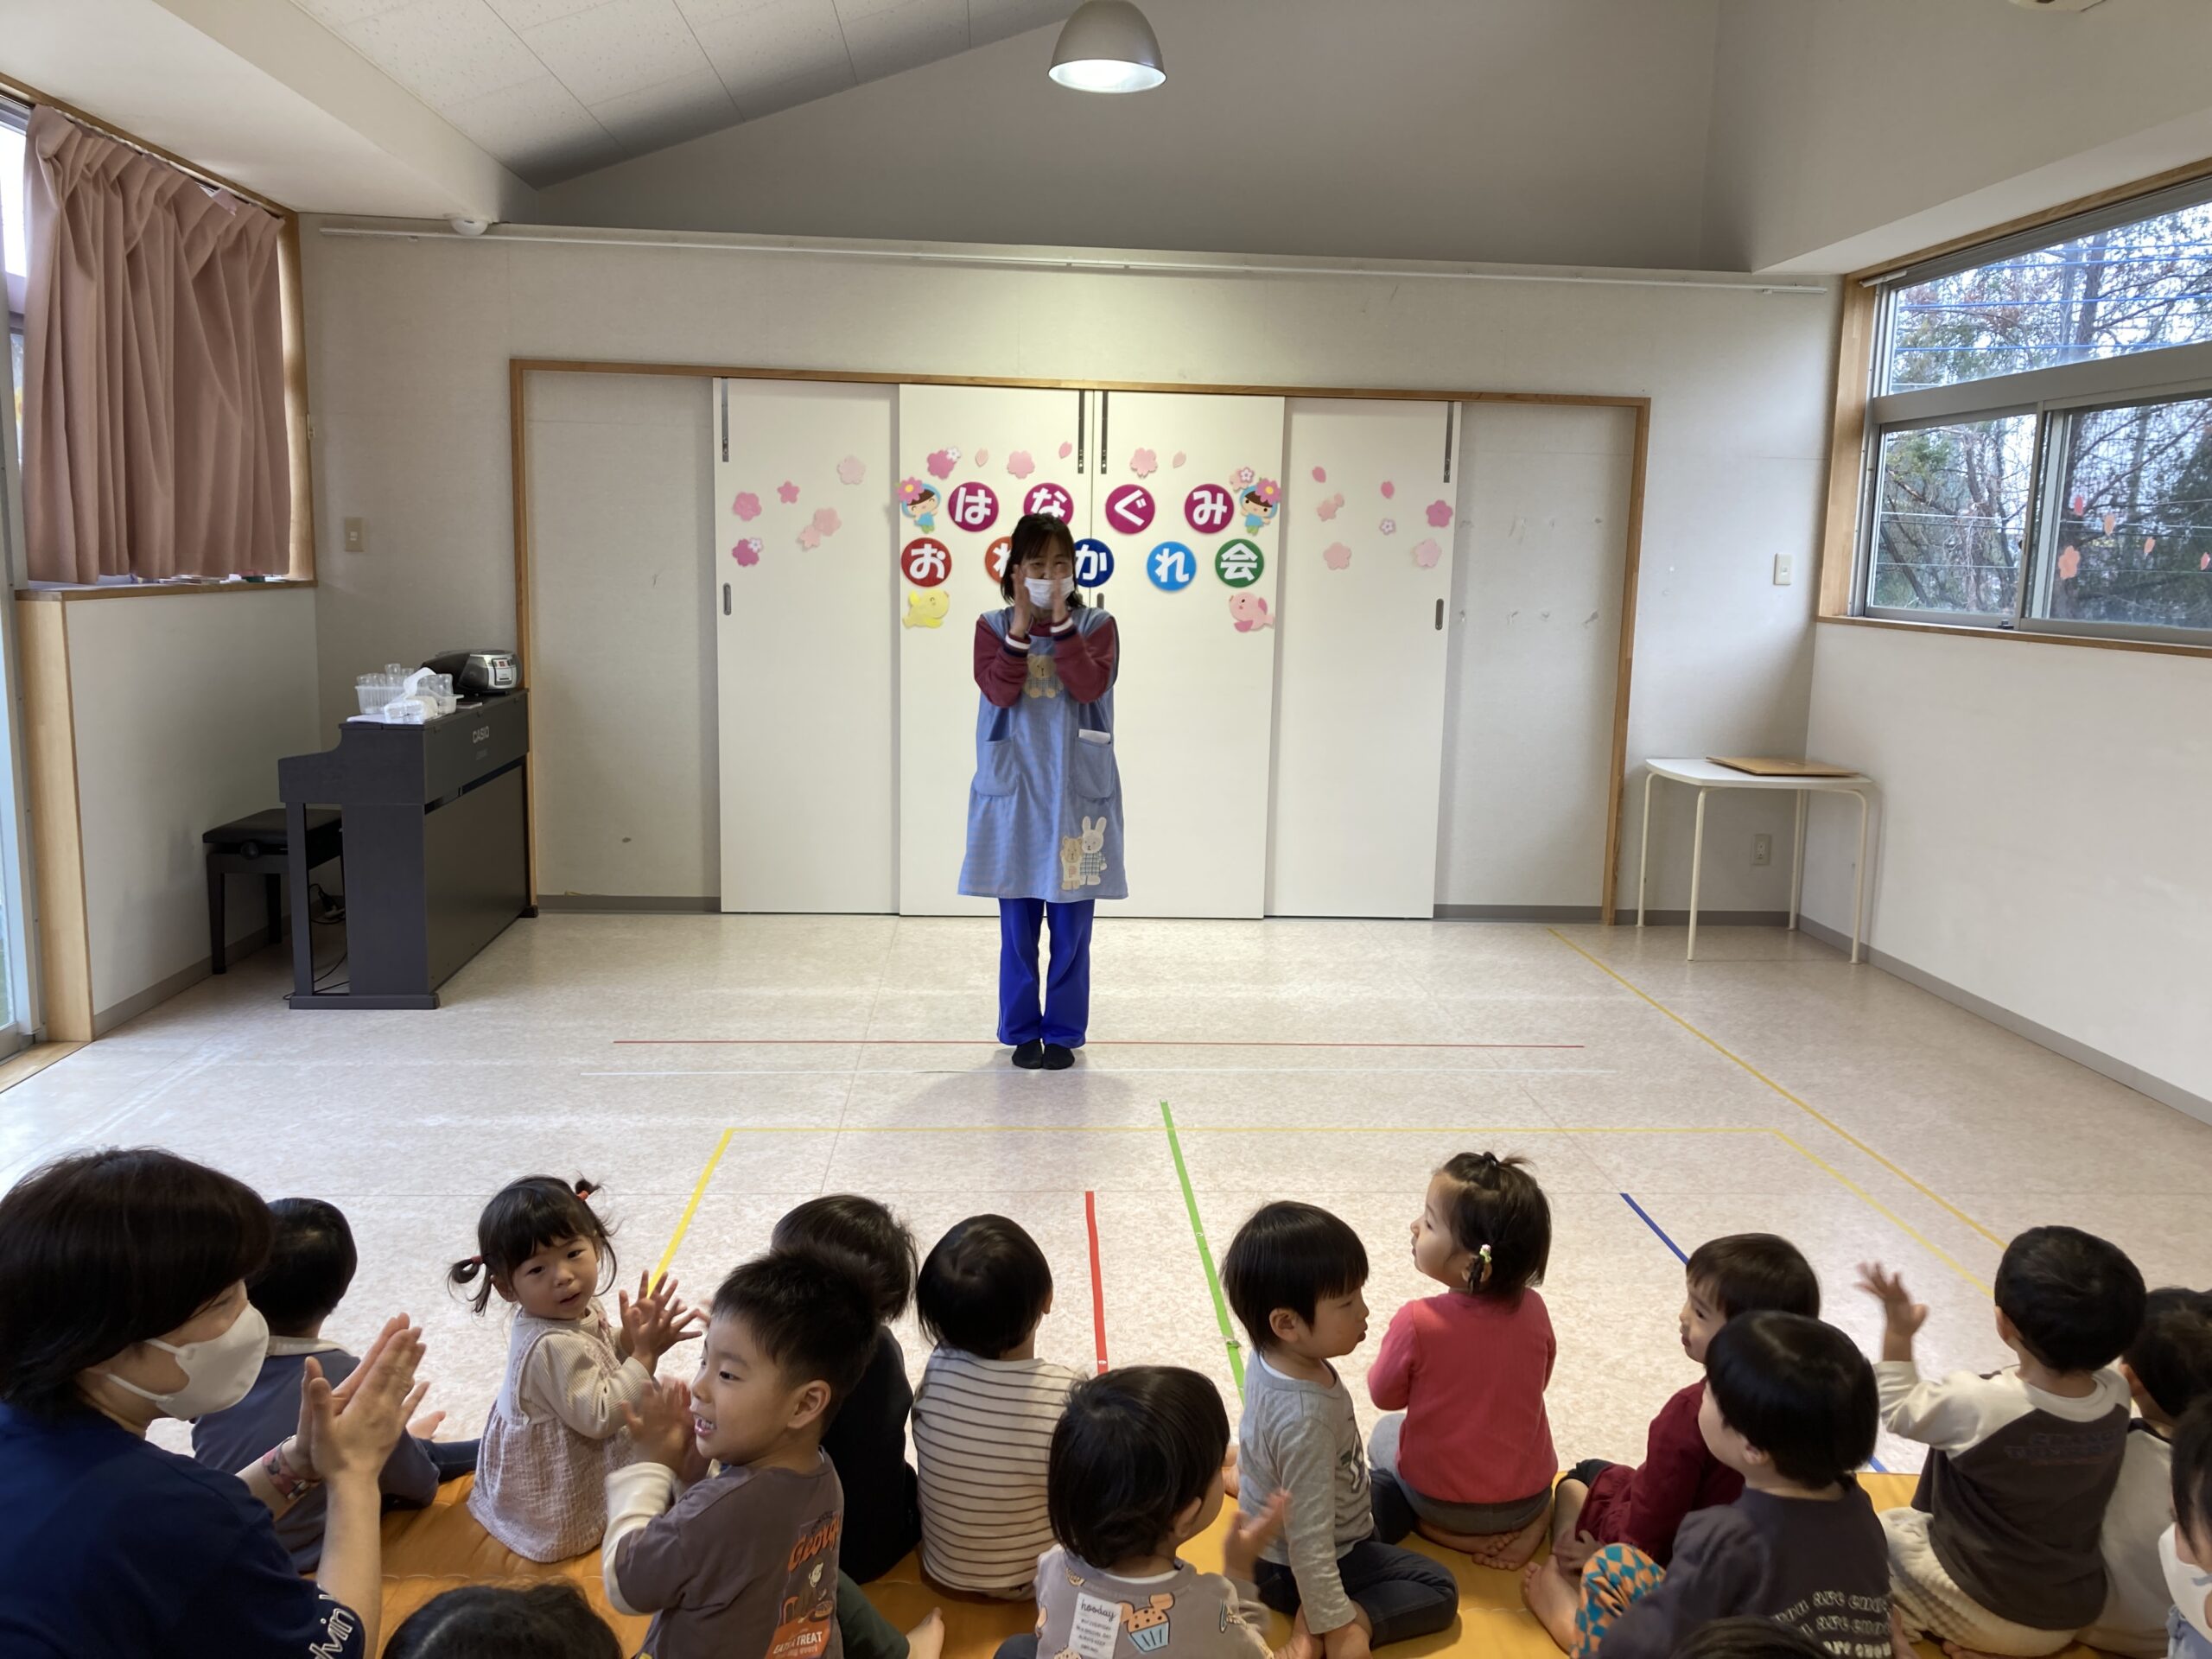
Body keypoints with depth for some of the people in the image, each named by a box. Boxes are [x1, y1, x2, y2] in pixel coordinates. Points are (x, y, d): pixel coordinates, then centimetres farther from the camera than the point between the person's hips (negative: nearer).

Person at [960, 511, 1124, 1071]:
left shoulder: (1095, 625, 1)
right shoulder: (993, 627, 2)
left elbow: (1092, 685, -15)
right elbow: (998, 690, -13)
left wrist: (1062, 624, -20)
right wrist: (1021, 628, -20)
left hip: (1078, 792, 0)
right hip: (1013, 792, 0)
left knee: (1072, 928, 6)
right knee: (1018, 926, 7)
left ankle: (1063, 1032, 19)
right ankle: (1021, 1031, 21)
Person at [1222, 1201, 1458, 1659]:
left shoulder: (1272, 1358, -15)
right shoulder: (1306, 1421, -40)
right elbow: (1309, 1544, -34)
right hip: (1291, 1568, -9)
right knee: (1439, 1590, -1)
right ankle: (1346, 1619, -12)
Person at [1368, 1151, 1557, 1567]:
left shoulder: (1416, 1323, -26)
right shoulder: (1532, 1309, -15)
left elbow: (1384, 1395, -7)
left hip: (1440, 1499, -3)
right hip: (1528, 1495, 3)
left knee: (1385, 1435, 28)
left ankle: (1442, 1532, 6)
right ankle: (1534, 1519, 10)